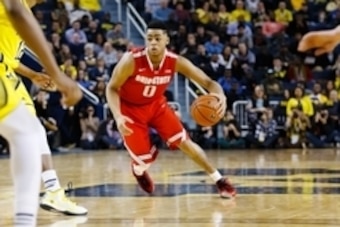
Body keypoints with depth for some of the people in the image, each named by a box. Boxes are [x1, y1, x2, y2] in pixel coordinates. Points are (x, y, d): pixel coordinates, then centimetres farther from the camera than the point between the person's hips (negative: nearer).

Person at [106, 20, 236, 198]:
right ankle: (139, 170, 35)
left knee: (185, 142, -6)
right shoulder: (131, 61, -31)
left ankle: (219, 181, 8)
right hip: (131, 108, -3)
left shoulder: (176, 62, -22)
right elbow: (112, 88, -18)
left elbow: (207, 81, -19)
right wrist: (118, 116, -35)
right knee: (143, 161, -6)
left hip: (156, 104, 3)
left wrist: (220, 95, -43)